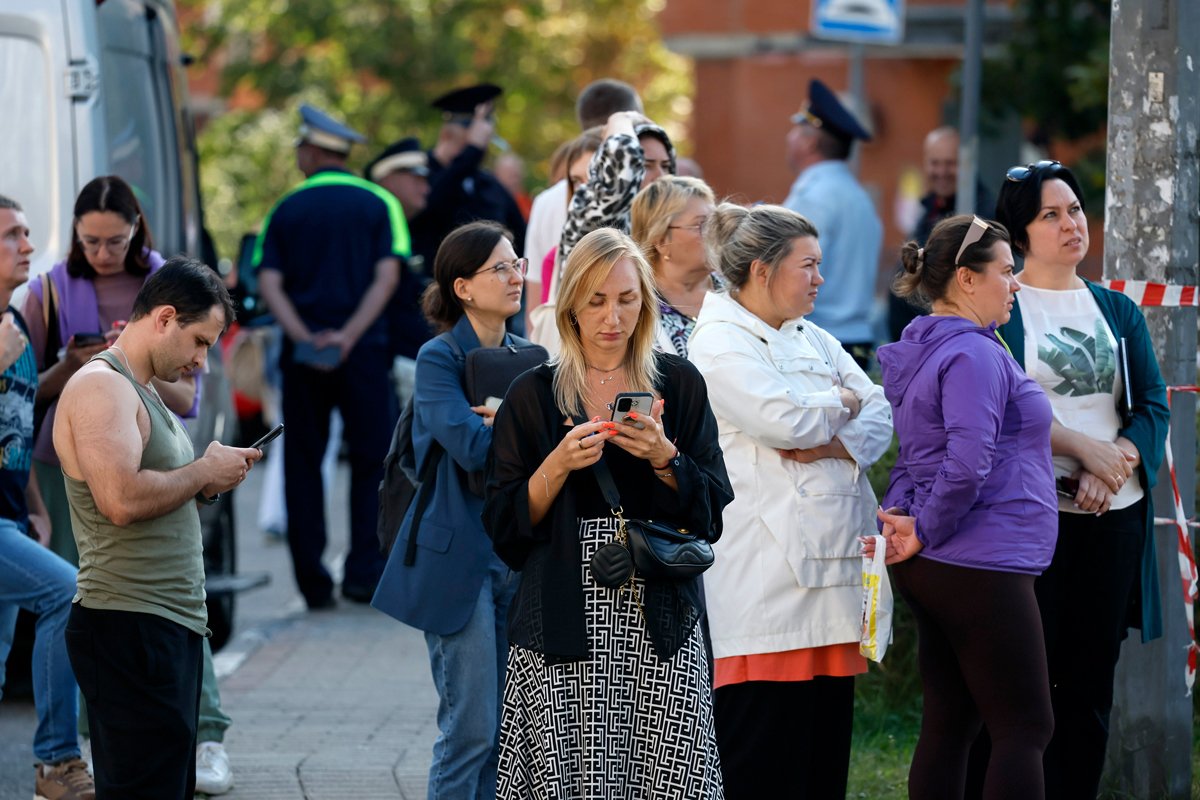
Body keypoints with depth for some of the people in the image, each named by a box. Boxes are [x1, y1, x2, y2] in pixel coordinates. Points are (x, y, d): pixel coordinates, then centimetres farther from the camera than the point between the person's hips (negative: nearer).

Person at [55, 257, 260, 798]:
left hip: (171, 628, 10)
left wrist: (206, 480, 5)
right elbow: (121, 500, -25)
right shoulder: (100, 387, -12)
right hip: (129, 627, -10)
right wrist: (205, 473, -12)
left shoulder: (139, 390, 21)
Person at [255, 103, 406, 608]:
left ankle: (313, 582, 5)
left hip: (302, 353, 1)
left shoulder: (285, 211, 7)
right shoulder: (378, 204, 5)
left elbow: (269, 284, -5)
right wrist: (349, 335, -14)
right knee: (372, 460, 7)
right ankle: (363, 573, -3)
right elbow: (386, 276, -8)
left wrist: (304, 337, -13)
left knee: (303, 463, 8)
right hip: (363, 353, -1)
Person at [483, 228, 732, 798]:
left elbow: (711, 511, 6)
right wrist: (557, 466, -11)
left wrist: (665, 458, -11)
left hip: (658, 622, 1)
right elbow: (504, 526, 3)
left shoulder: (679, 384, 9)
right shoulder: (533, 395, 6)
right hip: (564, 626, -1)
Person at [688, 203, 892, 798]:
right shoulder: (720, 343, -6)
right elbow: (785, 420, -19)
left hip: (831, 562, 8)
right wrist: (843, 403, 1)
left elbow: (879, 415, 12)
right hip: (765, 580, -8)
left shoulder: (813, 340, 19)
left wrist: (834, 445, -9)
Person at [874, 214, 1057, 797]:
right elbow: (968, 464, -25)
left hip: (936, 571, 10)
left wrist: (900, 520, 2)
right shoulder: (973, 356, -16)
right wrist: (925, 535, -13)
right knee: (1024, 728, -7)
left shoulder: (925, 350, 16)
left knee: (949, 723, 11)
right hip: (981, 564, -10)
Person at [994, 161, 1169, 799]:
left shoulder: (1119, 311, 16)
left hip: (1114, 514, 4)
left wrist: (1115, 463, -12)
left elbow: (1154, 407, 6)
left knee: (1092, 680, 4)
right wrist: (1083, 447, -17)